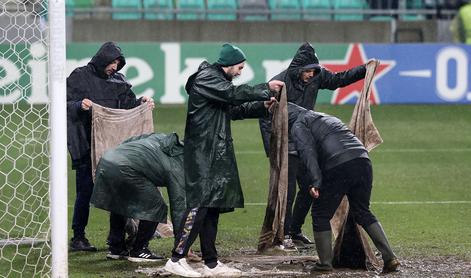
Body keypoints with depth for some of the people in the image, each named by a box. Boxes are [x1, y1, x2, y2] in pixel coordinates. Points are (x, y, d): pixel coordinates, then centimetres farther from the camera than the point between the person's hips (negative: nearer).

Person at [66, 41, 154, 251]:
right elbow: (66, 106, -5)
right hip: (86, 146, -5)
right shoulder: (79, 77, 0)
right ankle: (78, 237, 6)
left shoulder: (118, 80, 14)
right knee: (85, 191, -3)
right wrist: (79, 106, -25)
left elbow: (127, 104, 14)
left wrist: (141, 102, -5)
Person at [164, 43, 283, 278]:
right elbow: (233, 93, -20)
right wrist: (266, 89, -13)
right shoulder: (207, 78, -9)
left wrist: (262, 106, 11)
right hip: (203, 154, -10)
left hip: (216, 155, 10)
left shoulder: (217, 79, 22)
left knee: (212, 207, 9)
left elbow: (234, 109, 24)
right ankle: (176, 259, -14)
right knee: (200, 204, -14)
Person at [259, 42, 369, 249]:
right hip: (285, 145, -7)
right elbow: (266, 118, -15)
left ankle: (295, 232, 22)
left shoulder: (316, 76, -2)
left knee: (309, 189, 8)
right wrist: (272, 150, -20)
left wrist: (365, 69, 10)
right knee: (288, 192, -9)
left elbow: (338, 79, 18)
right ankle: (284, 235, 1)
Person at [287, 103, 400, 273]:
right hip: (363, 161, 7)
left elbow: (308, 152, -8)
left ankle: (325, 263, 11)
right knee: (363, 213, 19)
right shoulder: (326, 118, 36)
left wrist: (314, 182, -17)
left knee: (321, 215, 9)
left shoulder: (298, 126, 11)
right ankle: (389, 257, 10)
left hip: (338, 167, -7)